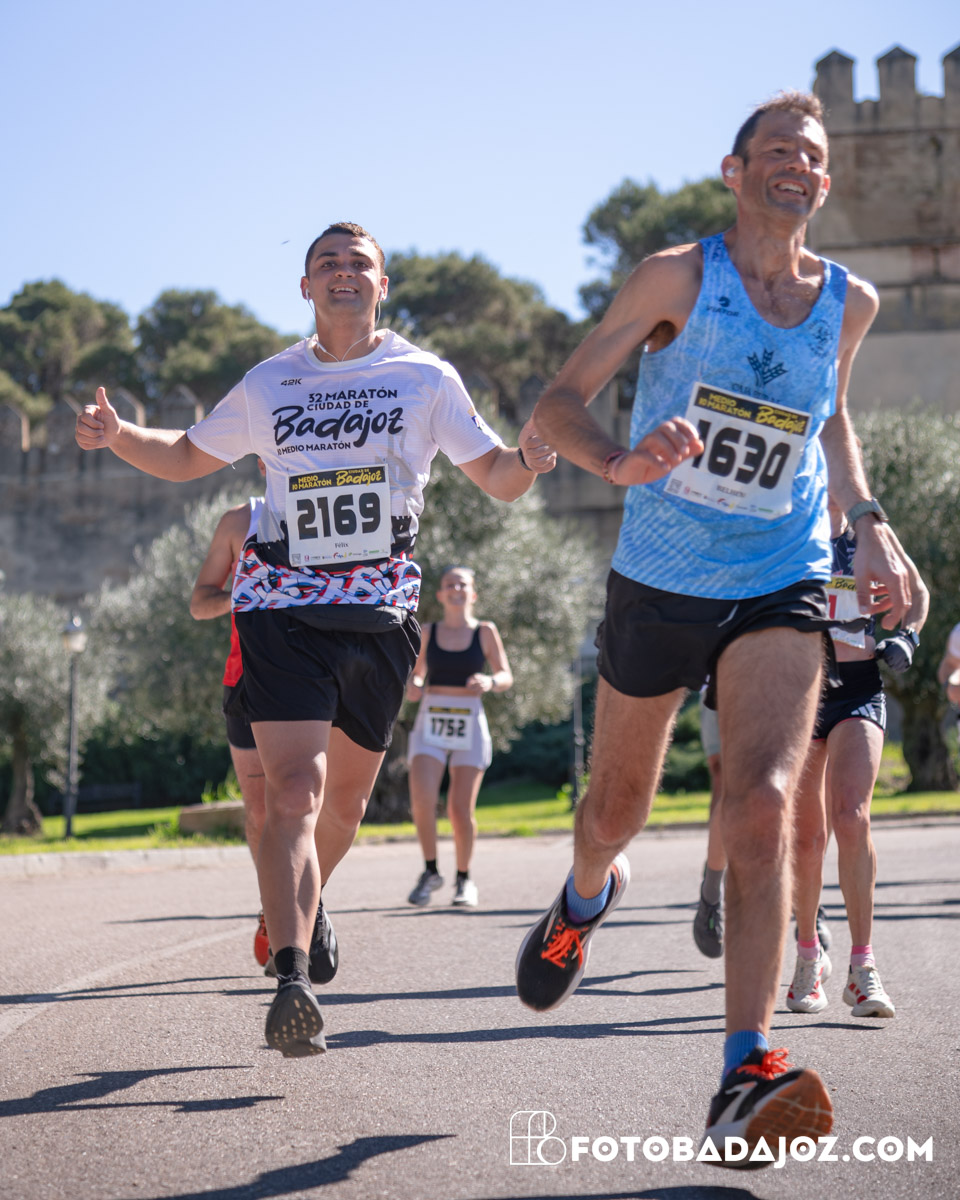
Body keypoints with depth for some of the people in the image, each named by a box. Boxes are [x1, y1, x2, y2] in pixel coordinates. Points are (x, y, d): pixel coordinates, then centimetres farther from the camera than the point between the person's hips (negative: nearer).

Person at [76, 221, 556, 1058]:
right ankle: (293, 978, -27)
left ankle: (307, 905, 46)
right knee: (293, 791, -18)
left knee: (346, 796, 15)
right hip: (283, 611, -1)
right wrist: (118, 437, 0)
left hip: (382, 614, 1)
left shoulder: (427, 380, 4)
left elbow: (497, 478, 7)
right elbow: (186, 458, 19)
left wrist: (530, 460, -16)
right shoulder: (269, 384, 8)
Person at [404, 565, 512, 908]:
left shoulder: (485, 632, 4)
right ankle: (430, 872, 3)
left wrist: (489, 682, -17)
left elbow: (506, 677, 5)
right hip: (430, 722, 1)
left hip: (469, 724, -1)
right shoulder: (428, 633, 7)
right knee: (422, 799, -16)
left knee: (461, 809, -3)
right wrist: (413, 687, -8)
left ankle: (464, 879, 16)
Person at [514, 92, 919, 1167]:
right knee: (617, 808, 14)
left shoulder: (848, 303, 3)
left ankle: (745, 1080, -27)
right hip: (657, 583, -1)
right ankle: (584, 899, 54)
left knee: (764, 806, -21)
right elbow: (556, 406, -11)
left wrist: (869, 525, 8)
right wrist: (620, 462, -33)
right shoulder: (680, 276, -9)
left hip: (782, 590, 1)